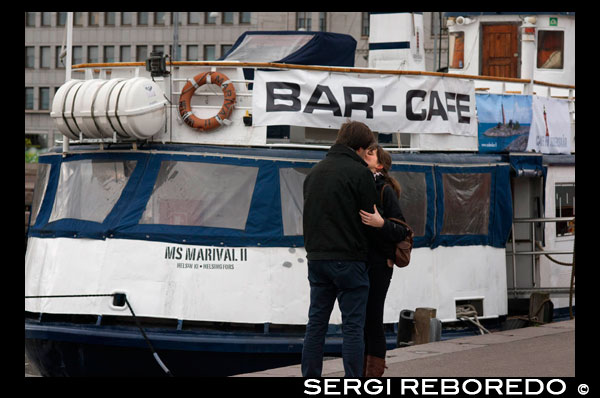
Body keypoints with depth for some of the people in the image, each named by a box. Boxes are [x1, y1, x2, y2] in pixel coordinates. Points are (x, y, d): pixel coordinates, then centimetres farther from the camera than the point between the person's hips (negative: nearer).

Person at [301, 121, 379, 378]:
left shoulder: (315, 171, 14)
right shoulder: (360, 173, -8)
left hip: (316, 257, 6)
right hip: (349, 260, -6)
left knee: (316, 322, 10)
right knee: (353, 325, -3)